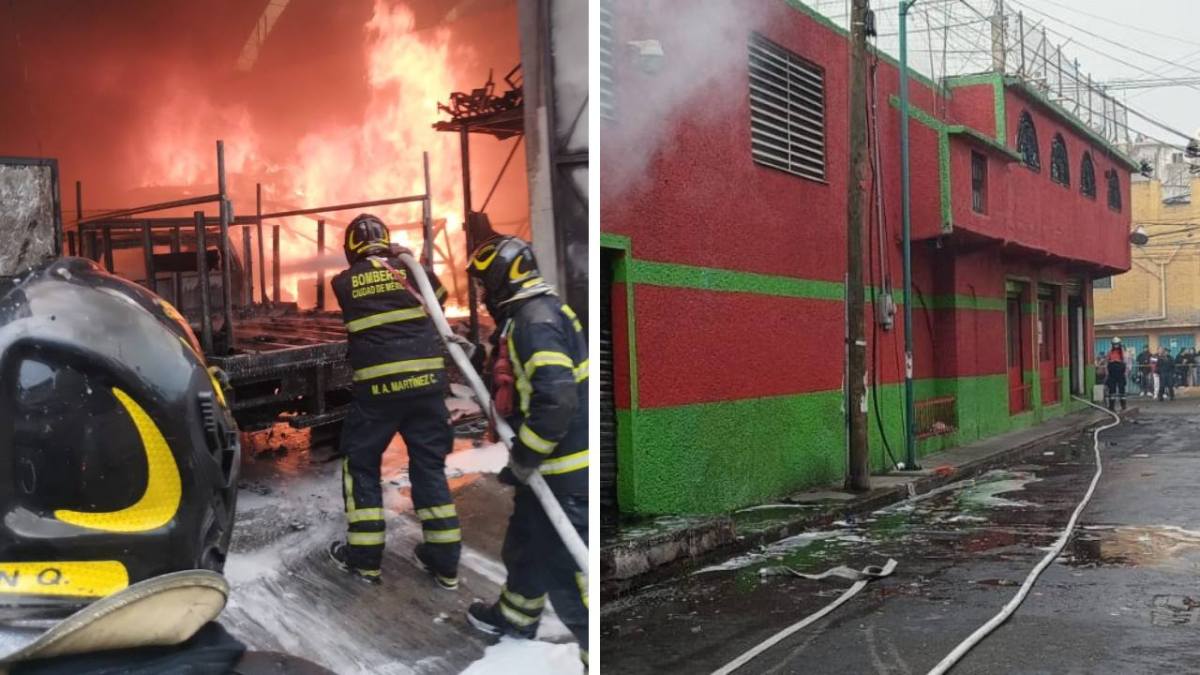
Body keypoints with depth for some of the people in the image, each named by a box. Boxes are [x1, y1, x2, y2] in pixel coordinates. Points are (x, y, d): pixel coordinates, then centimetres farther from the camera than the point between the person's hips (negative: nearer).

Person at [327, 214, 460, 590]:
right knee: (429, 465, 11)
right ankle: (444, 562, 13)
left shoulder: (343, 282, 4)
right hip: (425, 379, 2)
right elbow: (440, 298, 25)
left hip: (378, 385, -2)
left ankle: (364, 559, 15)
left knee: (361, 464, 14)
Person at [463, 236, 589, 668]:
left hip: (564, 471, -11)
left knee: (566, 570, -8)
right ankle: (515, 616, 50)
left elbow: (556, 400, -30)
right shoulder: (529, 315, 12)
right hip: (544, 464, 11)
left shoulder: (535, 322, -22)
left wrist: (523, 459, -21)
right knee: (526, 544, 28)